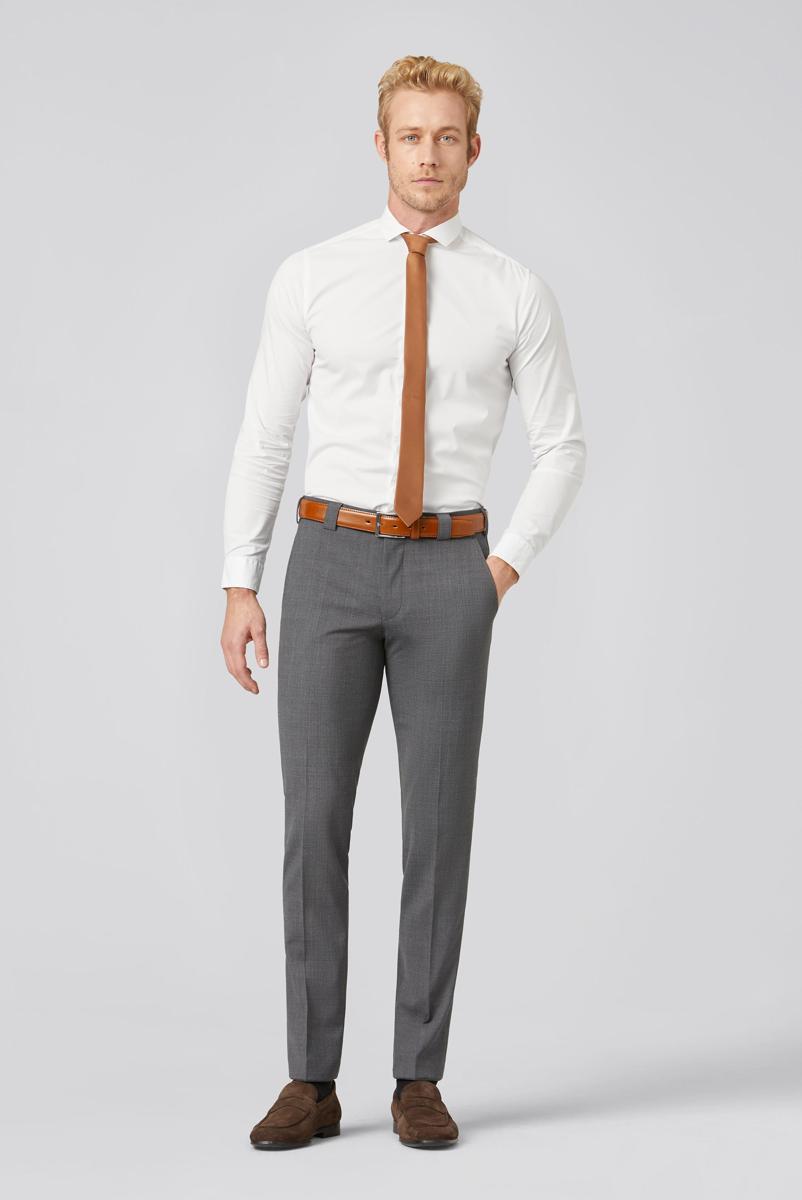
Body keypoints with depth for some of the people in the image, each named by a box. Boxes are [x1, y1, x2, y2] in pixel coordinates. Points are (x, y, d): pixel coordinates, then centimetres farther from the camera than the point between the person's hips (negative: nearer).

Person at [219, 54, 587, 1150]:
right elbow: (262, 439, 5)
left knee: (439, 829, 1)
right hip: (331, 565, 0)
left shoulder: (514, 292, 4)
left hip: (449, 575, 0)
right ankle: (312, 1083, 10)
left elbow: (562, 447, 11)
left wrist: (505, 567, -1)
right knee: (314, 823, -2)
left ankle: (419, 1081, 13)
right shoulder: (311, 277, 3)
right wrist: (240, 588, -1)